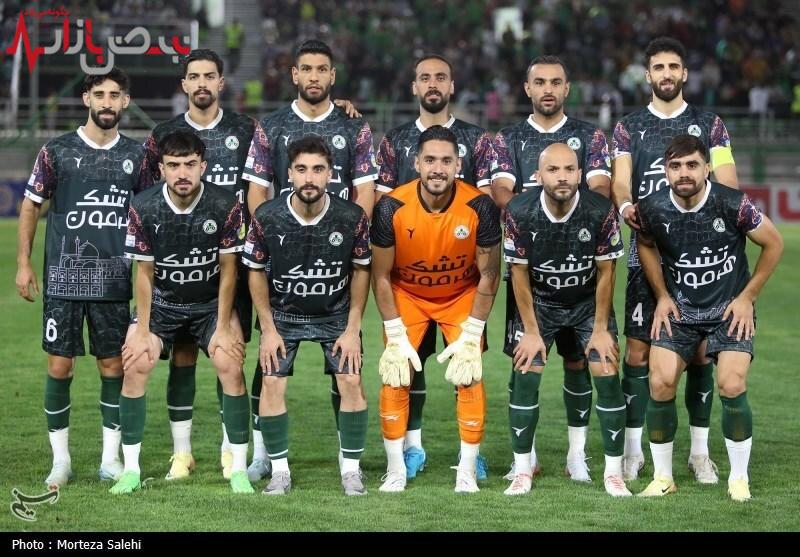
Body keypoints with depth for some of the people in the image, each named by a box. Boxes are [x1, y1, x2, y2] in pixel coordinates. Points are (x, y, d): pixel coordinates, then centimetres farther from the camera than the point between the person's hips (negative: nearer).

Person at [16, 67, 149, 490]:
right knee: (60, 366, -2)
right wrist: (23, 264, 0)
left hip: (114, 281, 2)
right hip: (63, 278, -2)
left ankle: (111, 457, 13)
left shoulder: (135, 155, 6)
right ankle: (60, 459, 8)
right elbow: (31, 205, 6)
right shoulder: (57, 151, 0)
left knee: (113, 366, 3)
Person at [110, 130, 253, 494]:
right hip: (161, 302, 1)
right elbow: (144, 272, -7)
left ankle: (239, 470, -10)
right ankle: (131, 470, -4)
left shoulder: (226, 206, -18)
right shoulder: (143, 208, -16)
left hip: (211, 302, -1)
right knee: (135, 365, -16)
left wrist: (223, 327, -11)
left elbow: (228, 270, -10)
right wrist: (143, 331, -9)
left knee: (230, 365, -21)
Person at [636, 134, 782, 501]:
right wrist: (662, 296, 5)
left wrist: (747, 296, -4)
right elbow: (645, 245, 11)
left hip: (730, 309, -2)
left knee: (732, 387, -17)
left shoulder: (732, 205, -20)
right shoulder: (653, 209, -13)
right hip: (679, 309, 2)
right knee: (660, 384, -11)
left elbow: (773, 243, -4)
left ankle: (739, 478, 2)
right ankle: (662, 477, 5)